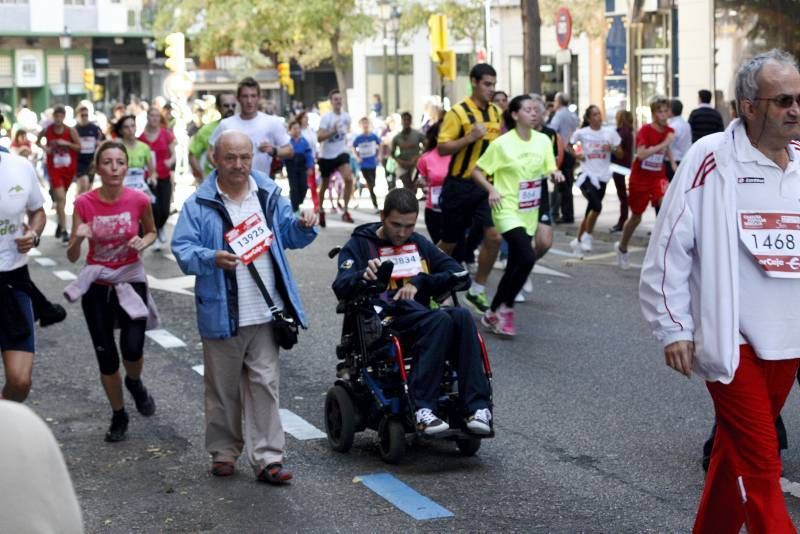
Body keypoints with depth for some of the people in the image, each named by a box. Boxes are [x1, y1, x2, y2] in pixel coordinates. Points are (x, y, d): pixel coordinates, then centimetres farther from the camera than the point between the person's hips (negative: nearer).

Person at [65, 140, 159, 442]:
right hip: (96, 286, 1)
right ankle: (119, 416, 28)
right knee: (106, 359, 5)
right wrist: (78, 238, -29)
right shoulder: (84, 203, -12)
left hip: (131, 280, 0)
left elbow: (151, 232, 10)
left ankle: (135, 383, 20)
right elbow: (72, 258, -8)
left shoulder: (139, 200, -11)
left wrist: (142, 243, -13)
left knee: (132, 350, -17)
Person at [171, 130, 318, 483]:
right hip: (221, 313, -2)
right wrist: (213, 259, -28)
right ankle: (223, 452, 25)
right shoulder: (199, 204, -4)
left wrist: (303, 226, -6)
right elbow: (182, 249, -9)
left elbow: (289, 235, 18)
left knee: (265, 385, 2)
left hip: (265, 312, 2)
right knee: (223, 388, 10)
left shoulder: (269, 195, 9)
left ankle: (266, 459, 4)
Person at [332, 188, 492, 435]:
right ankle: (422, 408, -41)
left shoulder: (420, 244, 24)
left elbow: (458, 275, 13)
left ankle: (478, 407, -36)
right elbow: (341, 288, -6)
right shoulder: (360, 243, 10)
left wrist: (419, 282, -4)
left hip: (420, 317, 4)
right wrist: (363, 276, -29)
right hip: (382, 317, -4)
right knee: (439, 320, -34)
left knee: (461, 317, -29)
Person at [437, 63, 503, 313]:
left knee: (494, 236, -11)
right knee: (450, 242, 7)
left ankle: (477, 290, 4)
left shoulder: (496, 112, 8)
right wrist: (470, 137, -26)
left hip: (486, 185, 5)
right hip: (460, 186, -4)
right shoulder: (458, 112, -11)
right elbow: (442, 147, -15)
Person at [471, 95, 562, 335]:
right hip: (508, 210, -6)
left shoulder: (543, 140, 3)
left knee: (515, 265, 10)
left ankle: (493, 313, 24)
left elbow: (549, 168, 10)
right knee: (527, 258, -22)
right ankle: (505, 308, -4)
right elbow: (476, 171, -5)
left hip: (530, 213, 6)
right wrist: (492, 189, -20)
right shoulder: (502, 144, -11)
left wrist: (555, 173, -12)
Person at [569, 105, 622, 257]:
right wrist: (576, 154, -4)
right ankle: (587, 236, -3)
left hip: (602, 177, 4)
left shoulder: (610, 132, 1)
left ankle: (578, 241, 28)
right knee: (597, 206, -24)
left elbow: (620, 153, 7)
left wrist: (612, 148, -13)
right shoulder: (581, 133, -3)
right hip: (587, 175, -4)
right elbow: (569, 146, 14)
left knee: (590, 211, 11)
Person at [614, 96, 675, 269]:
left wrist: (673, 163, 11)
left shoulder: (669, 131, -2)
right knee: (636, 216, 12)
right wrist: (663, 144, -35)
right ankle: (622, 247, 37)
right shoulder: (645, 130, -17)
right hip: (639, 179, -3)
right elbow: (641, 154, -33)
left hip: (658, 177, 3)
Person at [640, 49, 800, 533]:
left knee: (737, 453, 18)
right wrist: (674, 329, -8)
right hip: (733, 340, -5)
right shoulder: (712, 159, -10)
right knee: (761, 466, -5)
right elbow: (670, 245, -8)